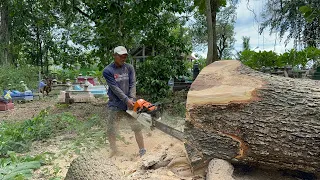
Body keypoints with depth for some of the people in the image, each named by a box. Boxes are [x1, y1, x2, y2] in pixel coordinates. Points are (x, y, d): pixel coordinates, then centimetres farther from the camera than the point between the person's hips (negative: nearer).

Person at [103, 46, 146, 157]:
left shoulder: (129, 68, 2)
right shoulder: (107, 71, -8)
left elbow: (132, 85, -4)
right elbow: (115, 88, -15)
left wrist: (132, 99, -17)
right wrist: (127, 100, -20)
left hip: (129, 103, 2)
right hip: (115, 105, -2)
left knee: (137, 127, 3)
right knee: (111, 131, 5)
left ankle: (142, 150, 17)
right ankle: (114, 150, 27)